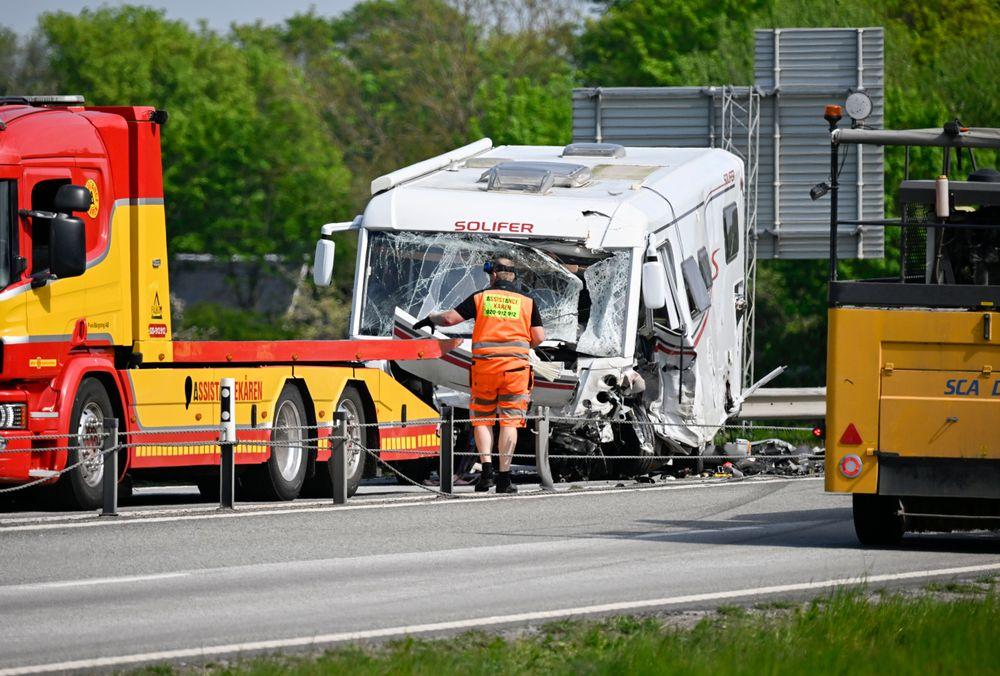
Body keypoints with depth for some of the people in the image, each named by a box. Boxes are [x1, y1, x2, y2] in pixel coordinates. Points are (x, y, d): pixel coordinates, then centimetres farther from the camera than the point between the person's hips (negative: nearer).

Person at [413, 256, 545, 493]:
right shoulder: (527, 302, 7)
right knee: (510, 421, 1)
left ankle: (486, 465, -5)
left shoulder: (480, 297, 5)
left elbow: (449, 318, 2)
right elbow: (539, 337, 3)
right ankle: (504, 476, -3)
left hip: (484, 364, 0)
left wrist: (430, 319, 21)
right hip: (515, 365, 0)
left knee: (482, 418, 12)